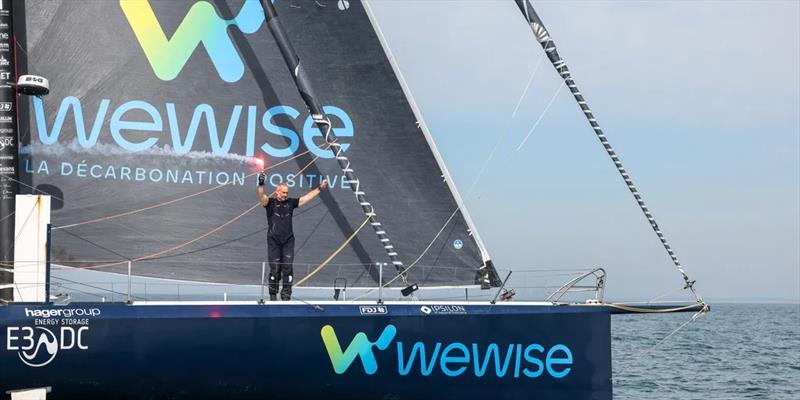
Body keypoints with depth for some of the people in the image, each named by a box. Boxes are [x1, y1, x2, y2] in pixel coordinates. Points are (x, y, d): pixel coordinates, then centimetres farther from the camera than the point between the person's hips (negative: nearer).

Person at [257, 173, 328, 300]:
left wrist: (320, 188, 17)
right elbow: (262, 197, -18)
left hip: (288, 241, 3)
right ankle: (273, 295, 11)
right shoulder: (270, 202, 1)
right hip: (274, 241, -3)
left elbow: (307, 197, 17)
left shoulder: (290, 202, 11)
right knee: (275, 269, -1)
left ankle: (286, 294, 0)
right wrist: (261, 185, -37)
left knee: (287, 268, -4)